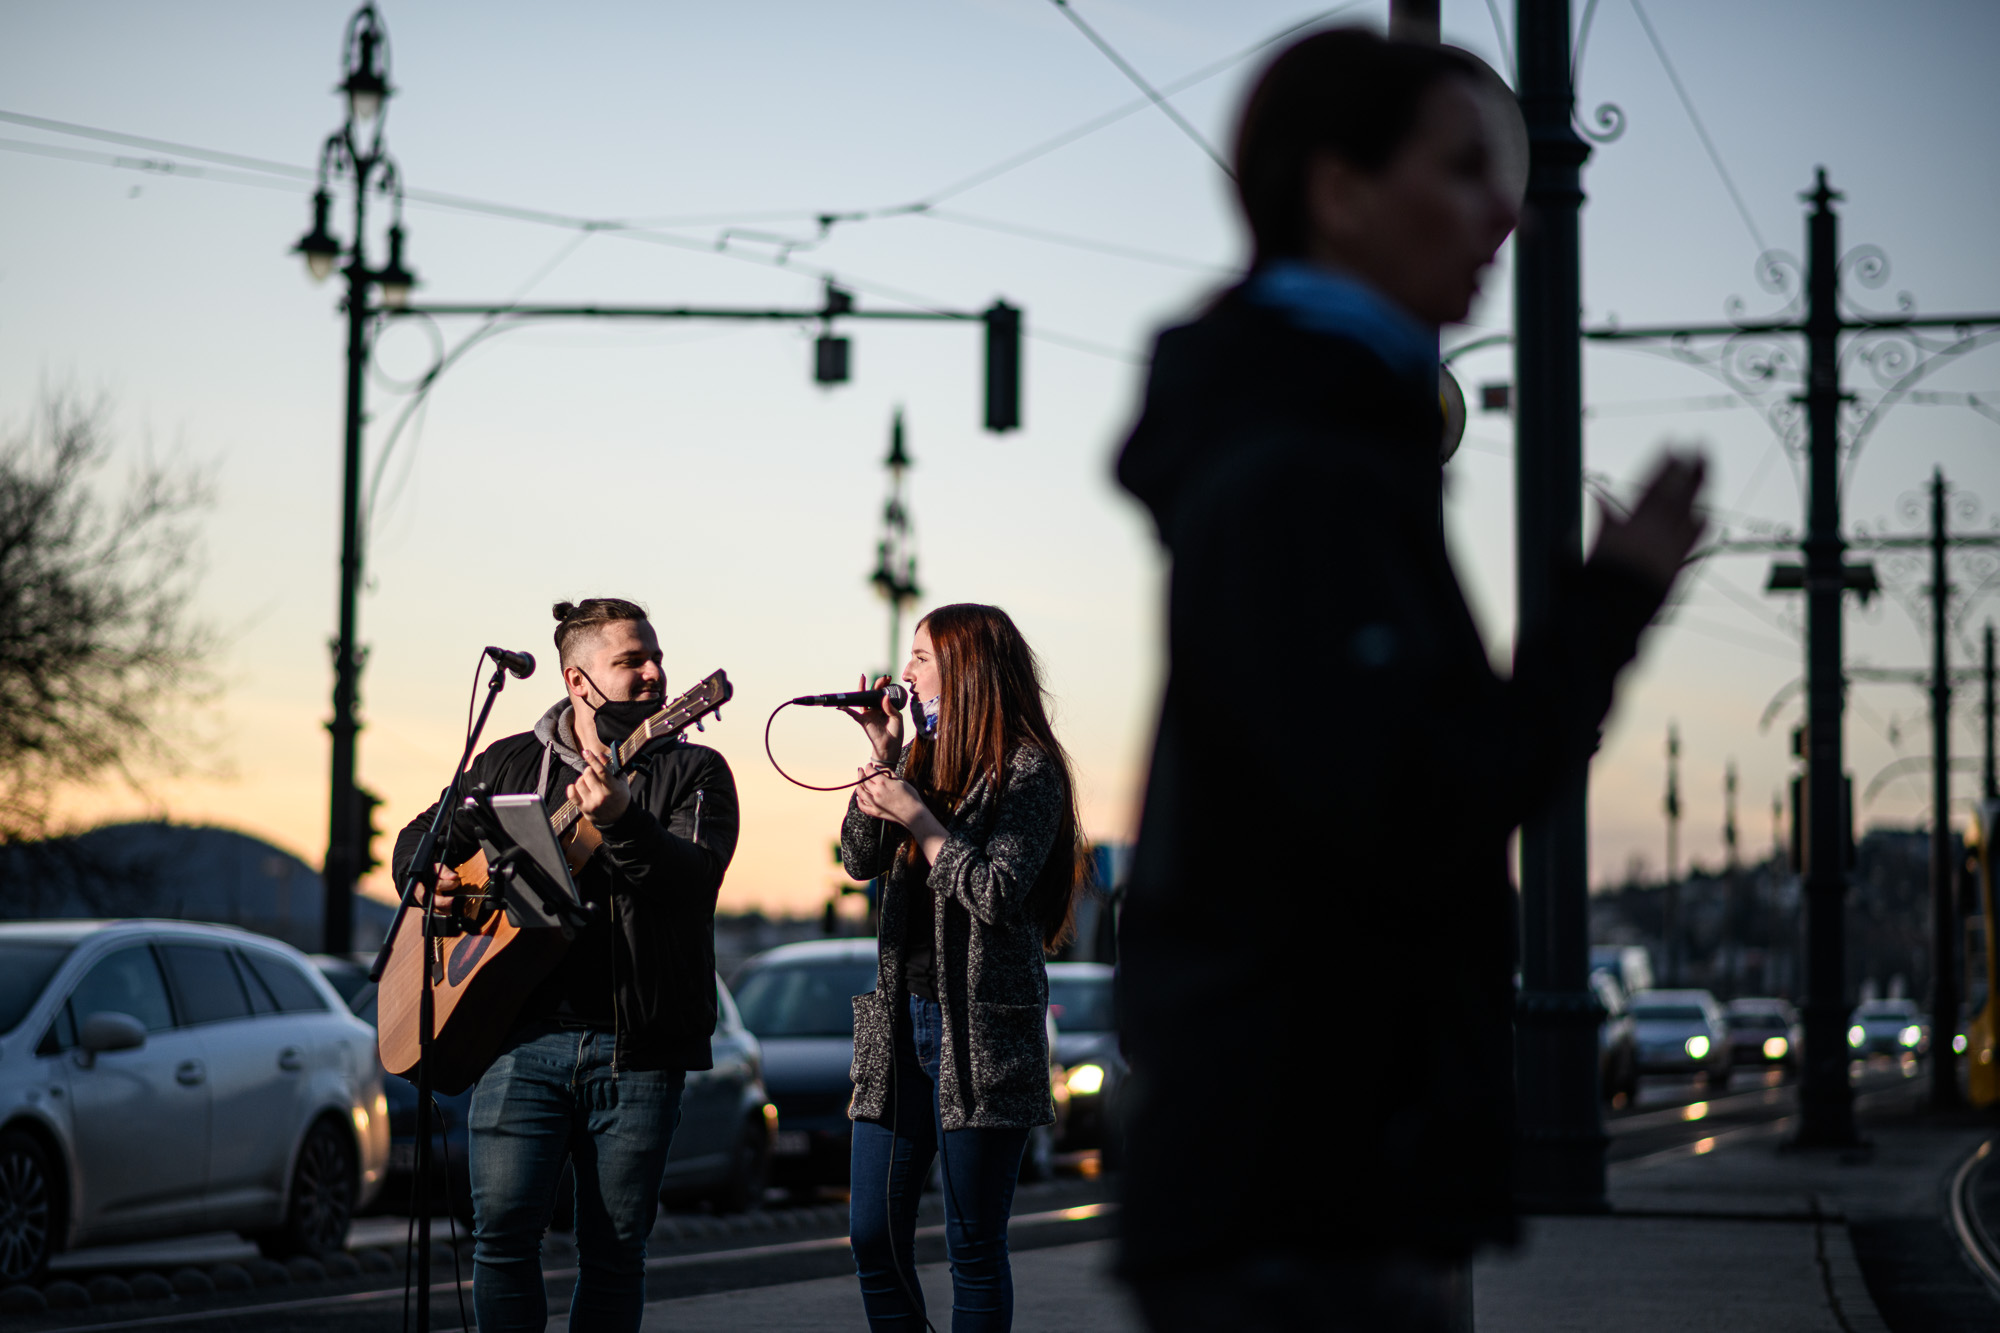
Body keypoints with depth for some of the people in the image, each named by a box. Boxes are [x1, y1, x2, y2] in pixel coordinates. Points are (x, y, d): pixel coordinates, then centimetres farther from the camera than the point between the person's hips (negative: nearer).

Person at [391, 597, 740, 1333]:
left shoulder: (693, 771, 7)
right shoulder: (510, 763, 14)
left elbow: (696, 875, -12)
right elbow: (418, 837, 26)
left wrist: (620, 822, -29)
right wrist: (432, 876, 3)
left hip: (637, 1044, -1)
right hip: (522, 1034, 1)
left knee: (615, 1249, 2)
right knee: (503, 1227, -9)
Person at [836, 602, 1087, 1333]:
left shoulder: (1028, 771, -6)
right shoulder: (925, 758, 14)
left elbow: (997, 894, -14)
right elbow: (861, 860, 11)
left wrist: (918, 818, -13)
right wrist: (881, 760, 2)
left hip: (982, 1034, -6)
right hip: (903, 1024, 6)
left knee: (973, 1246, -1)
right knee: (874, 1235, 3)